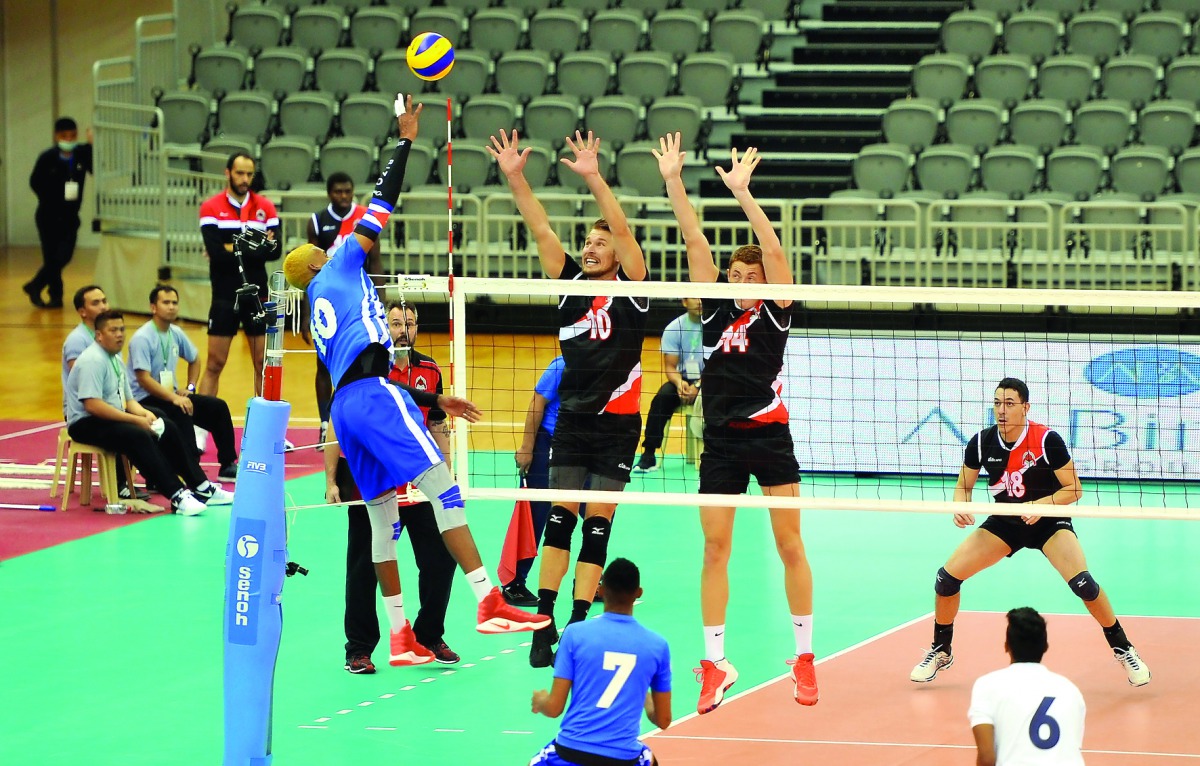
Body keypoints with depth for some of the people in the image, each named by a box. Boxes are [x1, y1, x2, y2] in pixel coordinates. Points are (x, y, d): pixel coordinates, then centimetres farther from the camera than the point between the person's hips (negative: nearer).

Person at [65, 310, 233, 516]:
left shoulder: (116, 360, 14)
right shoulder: (93, 360, -16)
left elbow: (128, 399, 17)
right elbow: (92, 405, -26)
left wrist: (144, 413, -7)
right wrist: (136, 420, -23)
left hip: (112, 419, 10)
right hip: (86, 424, -10)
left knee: (168, 428, -2)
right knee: (139, 436, -31)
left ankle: (201, 488, -1)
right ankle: (177, 497, -35)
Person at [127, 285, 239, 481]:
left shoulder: (176, 333, 8)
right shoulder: (142, 338, -16)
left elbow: (194, 359, 26)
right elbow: (143, 378, -23)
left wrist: (189, 387, 10)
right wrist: (173, 398, -31)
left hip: (171, 394, 8)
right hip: (145, 400, -8)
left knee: (218, 406, -3)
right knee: (181, 413, -34)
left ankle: (228, 465, 4)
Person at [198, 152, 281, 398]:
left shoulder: (265, 207, 5)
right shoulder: (211, 208, -2)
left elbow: (274, 251, -6)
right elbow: (216, 253, -14)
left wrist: (235, 250, -11)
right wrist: (255, 249, -10)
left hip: (257, 295, 2)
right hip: (225, 297, -2)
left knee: (263, 364, 4)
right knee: (214, 364, -1)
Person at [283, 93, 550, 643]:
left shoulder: (320, 313, 29)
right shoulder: (339, 267, 11)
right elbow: (382, 204, 5)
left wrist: (434, 401, 27)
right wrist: (406, 139, 12)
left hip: (344, 404, 9)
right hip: (374, 395, -9)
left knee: (382, 513, 9)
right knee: (442, 487, -14)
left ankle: (398, 633, 8)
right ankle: (489, 603, -24)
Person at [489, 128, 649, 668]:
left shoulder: (630, 288, -5)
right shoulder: (571, 283, 6)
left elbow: (622, 228, -19)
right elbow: (540, 230, -2)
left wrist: (593, 178, -30)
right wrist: (514, 177, -13)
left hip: (617, 423, -4)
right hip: (572, 419, 4)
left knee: (597, 527, -1)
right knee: (559, 520, 0)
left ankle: (578, 625, 2)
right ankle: (545, 621, 1)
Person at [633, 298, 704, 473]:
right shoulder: (674, 328, -1)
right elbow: (670, 366, -1)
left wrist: (698, 386, -24)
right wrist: (679, 383, -23)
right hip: (684, 379, 2)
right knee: (663, 397, -27)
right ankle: (648, 455, -24)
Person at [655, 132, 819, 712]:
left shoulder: (775, 311, -2)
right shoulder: (716, 307, 6)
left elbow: (772, 249, -15)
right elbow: (694, 240, 0)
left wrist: (741, 192, -23)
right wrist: (673, 182, -7)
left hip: (768, 435, -3)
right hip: (721, 440, 3)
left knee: (790, 547, 1)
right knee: (714, 550, 2)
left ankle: (804, 658, 9)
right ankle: (714, 665, 6)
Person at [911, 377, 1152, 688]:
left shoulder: (1047, 440, -22)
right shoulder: (981, 443, -12)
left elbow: (1074, 489, -15)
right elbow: (963, 487, 2)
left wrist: (1043, 504, -32)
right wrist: (960, 507, -20)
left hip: (1049, 522, -4)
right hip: (1004, 522, 4)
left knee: (1082, 581, -27)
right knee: (947, 577, -7)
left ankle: (1124, 650, -8)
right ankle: (941, 651, 16)